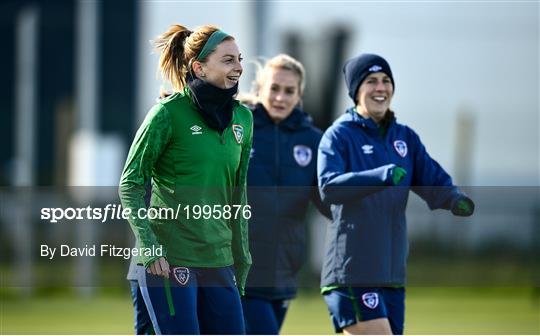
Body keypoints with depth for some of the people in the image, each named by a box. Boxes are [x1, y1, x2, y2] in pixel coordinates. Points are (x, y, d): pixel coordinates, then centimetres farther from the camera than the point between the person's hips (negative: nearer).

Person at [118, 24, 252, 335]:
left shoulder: (242, 118, 10)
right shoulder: (169, 113, -8)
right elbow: (130, 183, -6)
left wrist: (241, 262, 17)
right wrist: (150, 248, -14)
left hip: (218, 259, 6)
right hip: (168, 260, -6)